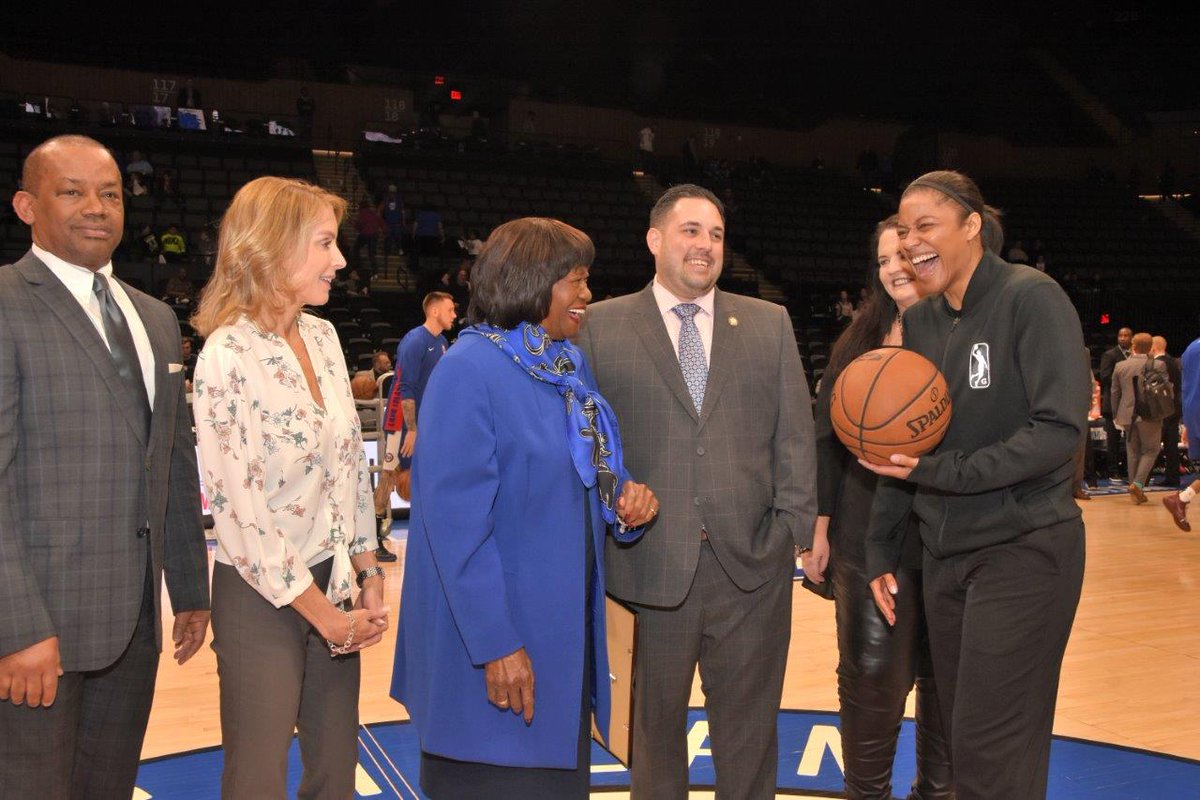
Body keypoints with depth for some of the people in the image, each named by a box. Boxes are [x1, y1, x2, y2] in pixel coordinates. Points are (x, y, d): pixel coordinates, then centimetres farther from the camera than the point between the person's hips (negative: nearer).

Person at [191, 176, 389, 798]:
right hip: (263, 598, -6)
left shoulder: (323, 337, 4)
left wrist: (367, 578, 6)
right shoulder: (227, 358, -17)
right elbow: (242, 513, -18)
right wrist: (323, 615, -12)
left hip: (333, 585, 6)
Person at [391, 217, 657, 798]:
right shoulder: (470, 369, -16)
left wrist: (623, 500, -4)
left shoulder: (569, 364, 8)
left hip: (567, 635, 8)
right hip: (492, 650, -8)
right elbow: (456, 521, -20)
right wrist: (495, 645, -22)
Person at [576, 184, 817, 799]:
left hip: (753, 563, 2)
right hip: (648, 562, -1)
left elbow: (795, 434, 7)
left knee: (749, 730, 12)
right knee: (653, 723, 13)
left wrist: (795, 526, -1)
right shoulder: (602, 326, 3)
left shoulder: (770, 324, 10)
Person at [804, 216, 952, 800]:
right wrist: (818, 527, 3)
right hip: (869, 534, 1)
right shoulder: (858, 343, 6)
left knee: (944, 673, 11)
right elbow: (827, 438, 6)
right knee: (872, 672, 1)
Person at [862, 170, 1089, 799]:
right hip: (944, 553, 7)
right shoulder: (919, 321, 8)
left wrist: (943, 472, -24)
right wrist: (881, 549, 12)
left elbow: (1061, 429, -19)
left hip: (1023, 551, -6)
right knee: (960, 731, 15)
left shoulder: (1031, 298, -12)